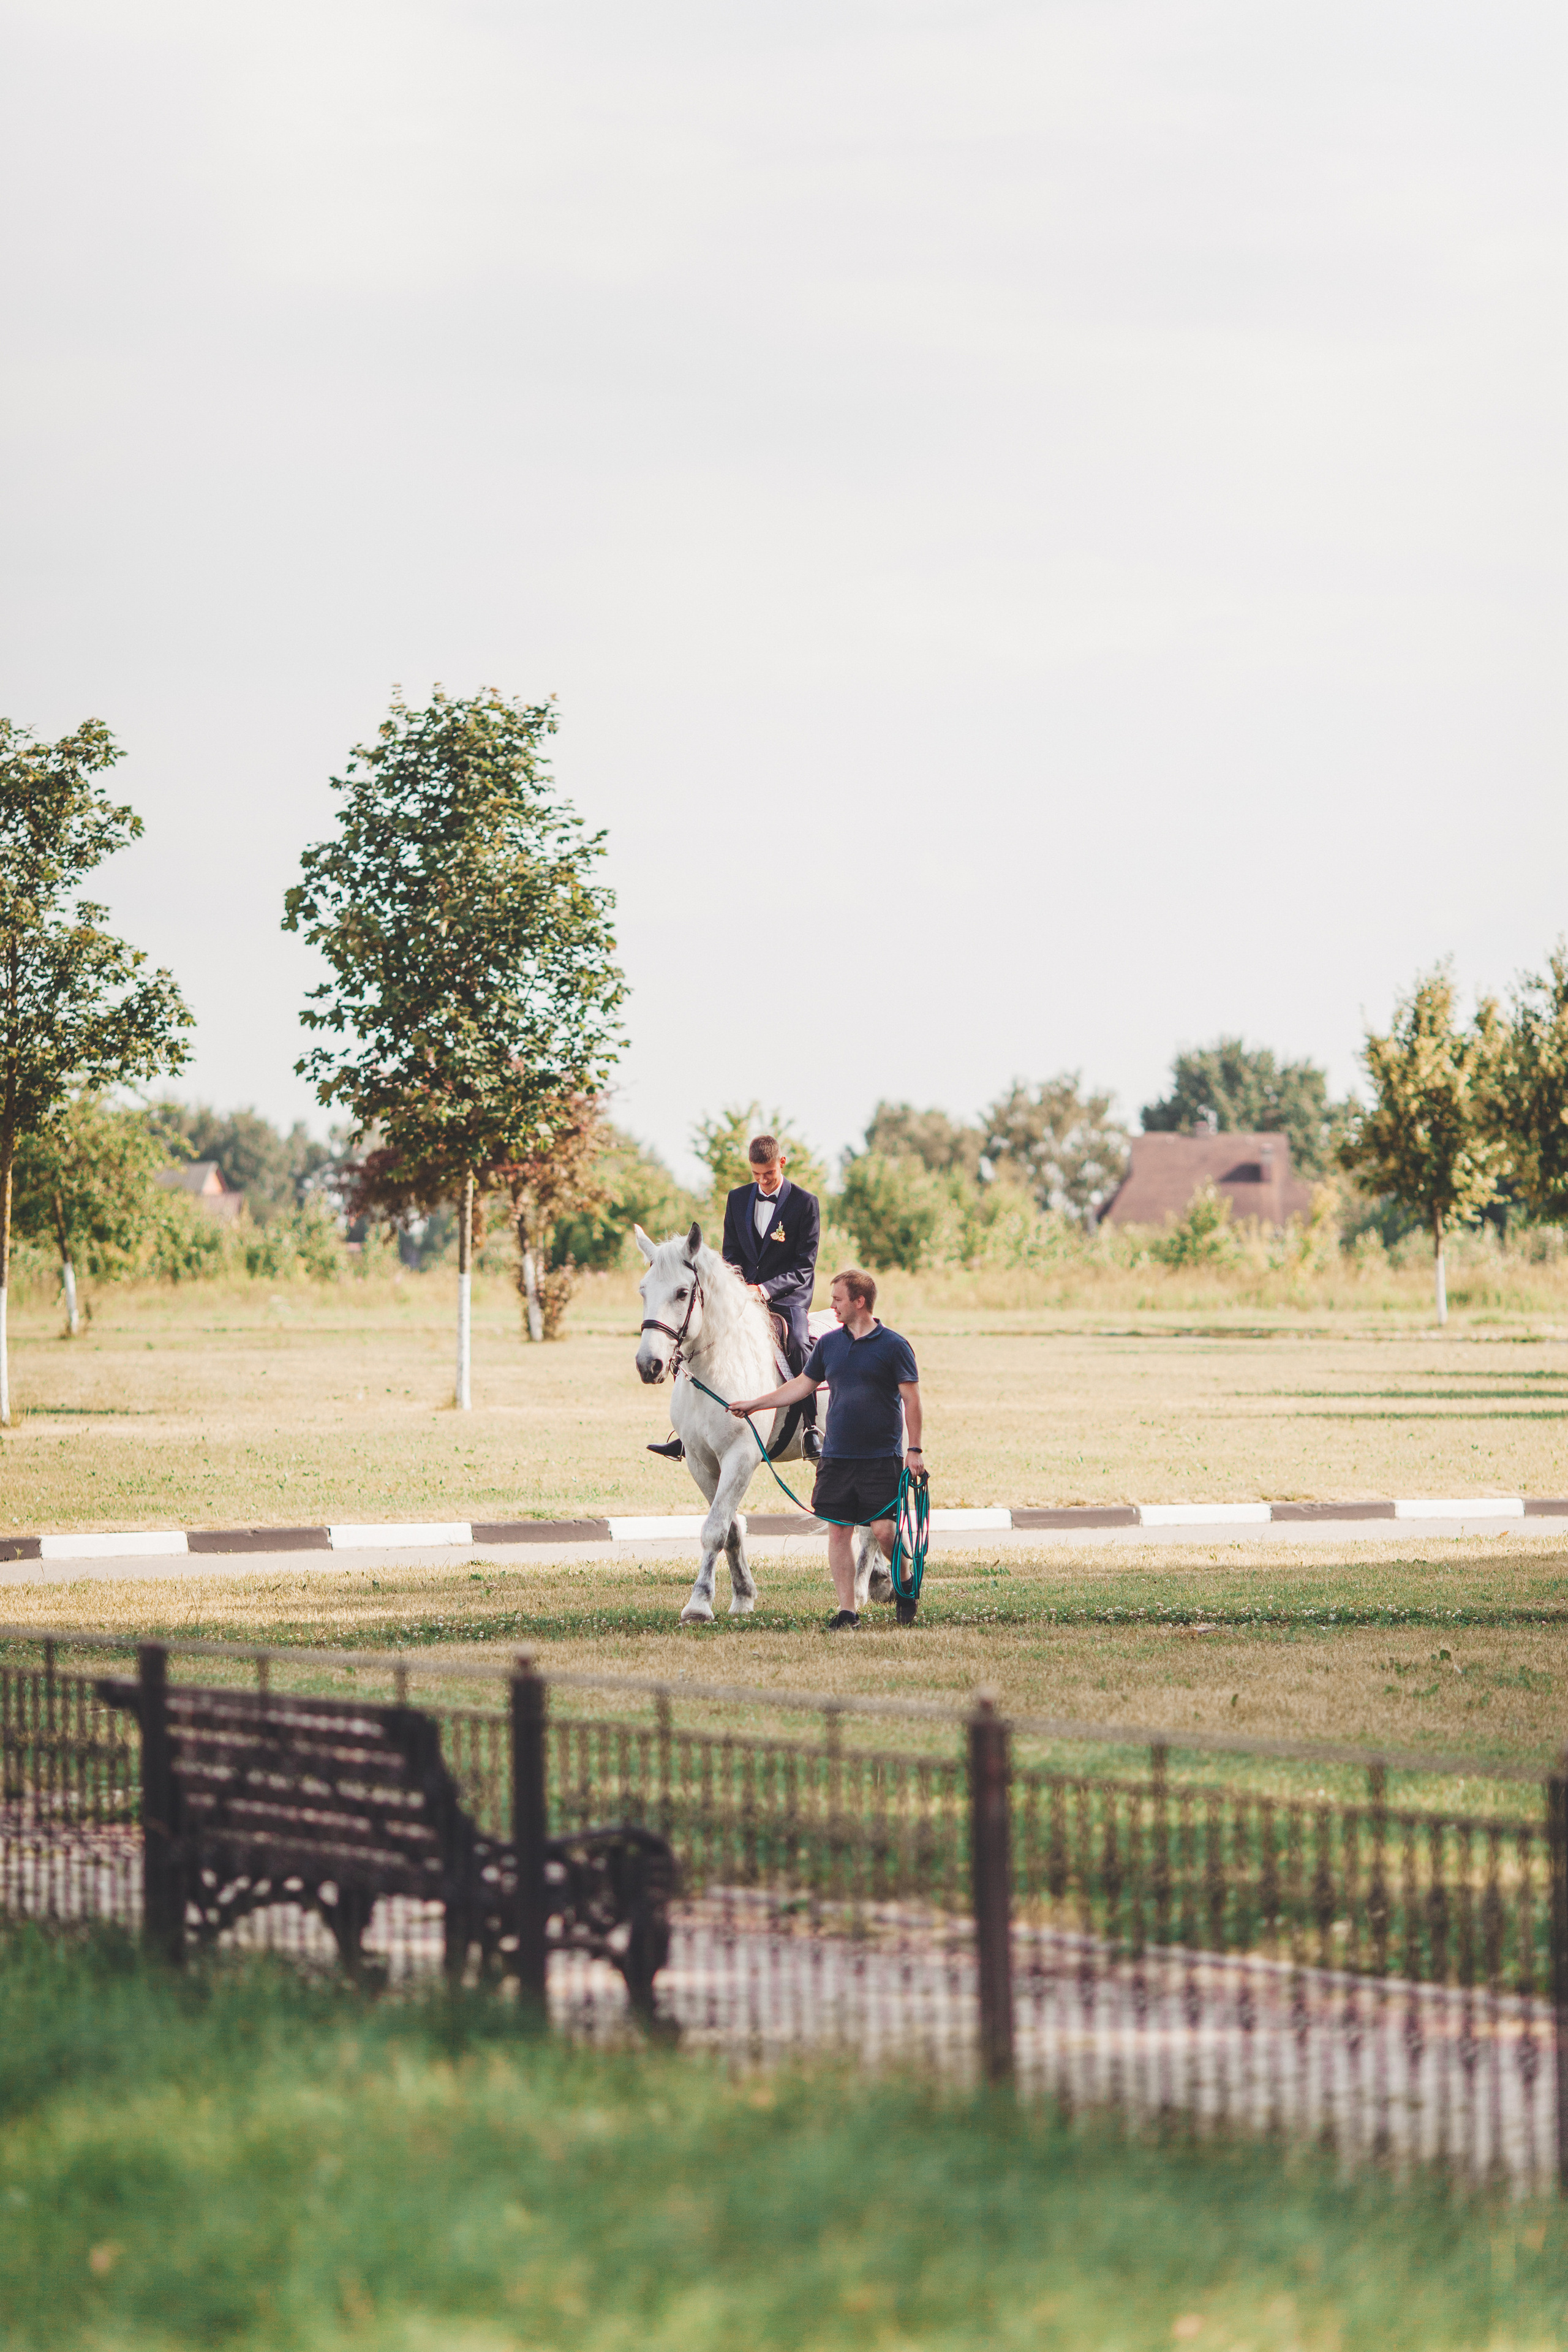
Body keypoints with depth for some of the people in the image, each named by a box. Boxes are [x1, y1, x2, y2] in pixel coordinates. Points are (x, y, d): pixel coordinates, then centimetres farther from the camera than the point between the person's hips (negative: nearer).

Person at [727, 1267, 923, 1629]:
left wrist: (915, 1449, -10)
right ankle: (846, 1610, 6)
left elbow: (911, 1399, -5)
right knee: (839, 1531, 1)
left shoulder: (893, 1345, -5)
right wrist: (756, 1404, 18)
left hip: (882, 1459, -5)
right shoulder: (829, 1343, 10)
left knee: (884, 1530, -11)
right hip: (837, 1456, 5)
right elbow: (802, 1385, 20)